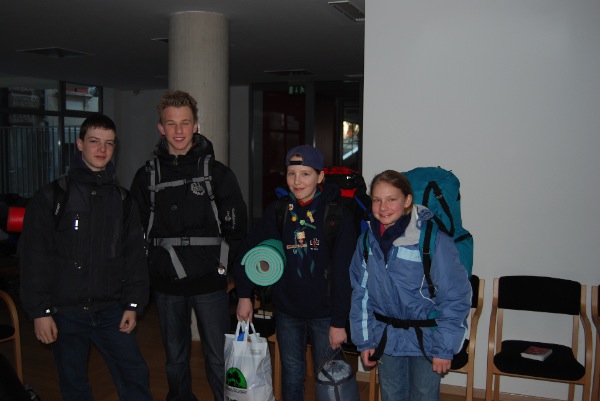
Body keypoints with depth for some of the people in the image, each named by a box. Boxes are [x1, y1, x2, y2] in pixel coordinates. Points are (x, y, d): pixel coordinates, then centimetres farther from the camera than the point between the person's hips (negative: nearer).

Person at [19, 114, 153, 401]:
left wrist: (133, 304, 2)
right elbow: (33, 257, -6)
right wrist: (39, 311, -10)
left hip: (110, 310, 2)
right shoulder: (52, 196, -4)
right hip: (65, 311, -2)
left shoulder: (122, 199, 6)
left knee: (135, 377, 3)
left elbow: (135, 254, 7)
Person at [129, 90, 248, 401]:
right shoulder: (148, 175, 5)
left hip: (209, 282, -2)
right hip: (166, 284, 3)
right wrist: (144, 273, 3)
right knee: (175, 358, 16)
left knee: (218, 358, 2)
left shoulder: (216, 172, -1)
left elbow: (237, 226, 1)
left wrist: (225, 263, -4)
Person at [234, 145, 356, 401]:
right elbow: (250, 250, 5)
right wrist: (244, 295, 0)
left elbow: (342, 271, -13)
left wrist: (339, 321, -14)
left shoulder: (337, 213, -11)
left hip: (324, 312, -3)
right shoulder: (278, 210, -2)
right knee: (291, 375, 16)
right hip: (287, 310, 3)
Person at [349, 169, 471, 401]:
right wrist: (364, 341, 4)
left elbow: (456, 297, -16)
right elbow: (360, 293, 4)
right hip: (386, 338, 4)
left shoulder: (433, 239, -20)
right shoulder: (368, 239, -4)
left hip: (424, 338, -4)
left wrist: (444, 348, -13)